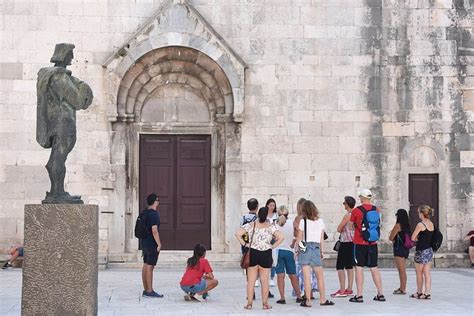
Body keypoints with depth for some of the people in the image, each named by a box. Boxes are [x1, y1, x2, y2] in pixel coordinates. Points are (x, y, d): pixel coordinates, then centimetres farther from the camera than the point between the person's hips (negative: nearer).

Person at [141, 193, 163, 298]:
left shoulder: (145, 213, 12)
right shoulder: (154, 214, -17)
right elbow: (154, 231, -21)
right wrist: (159, 244, -17)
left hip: (145, 242, 10)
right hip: (152, 244, -9)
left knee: (146, 266, 10)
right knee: (150, 267, -7)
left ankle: (146, 290, 15)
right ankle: (150, 291, -6)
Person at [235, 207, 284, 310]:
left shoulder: (250, 225, -1)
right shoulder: (271, 227, -3)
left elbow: (238, 234, -10)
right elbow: (281, 237, -11)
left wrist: (244, 244, -3)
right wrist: (273, 246, -2)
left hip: (252, 254, 0)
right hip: (266, 255, 0)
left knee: (251, 281, 6)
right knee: (265, 280, 7)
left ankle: (249, 303, 7)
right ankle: (265, 303, 10)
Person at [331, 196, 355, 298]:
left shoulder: (347, 215, -16)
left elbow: (339, 229, -12)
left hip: (345, 243, -8)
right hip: (353, 242, 8)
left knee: (340, 266, -5)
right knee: (349, 266, 12)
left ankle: (342, 290, -8)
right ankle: (349, 289, 13)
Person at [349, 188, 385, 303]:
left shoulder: (356, 211, -9)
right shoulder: (376, 210, 3)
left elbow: (351, 225, 2)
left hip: (359, 243, -4)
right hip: (373, 243, 4)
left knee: (359, 268, 0)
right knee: (374, 268, 12)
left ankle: (359, 295, -2)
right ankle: (380, 294, 15)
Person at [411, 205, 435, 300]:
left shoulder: (420, 224, -17)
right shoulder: (431, 224, 6)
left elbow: (413, 238, -14)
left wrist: (417, 238, 4)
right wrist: (421, 238, 5)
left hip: (421, 252, -7)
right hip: (429, 250, 7)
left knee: (419, 273, 9)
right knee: (427, 273, 8)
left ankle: (419, 293, 19)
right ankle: (427, 293, 6)